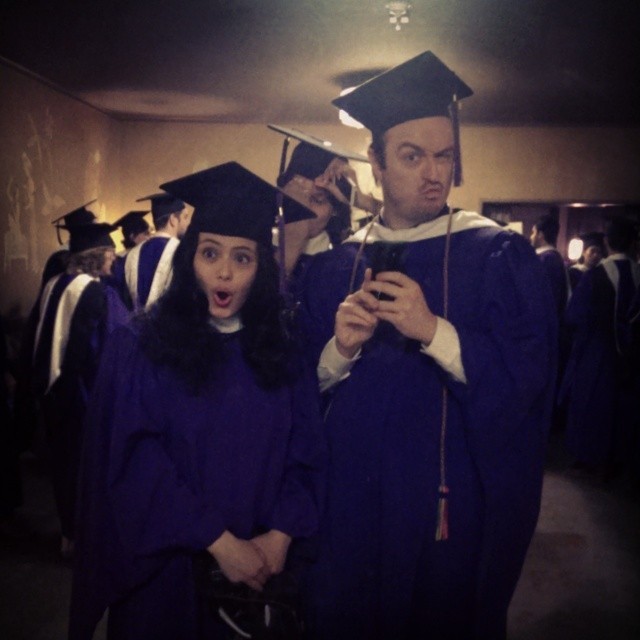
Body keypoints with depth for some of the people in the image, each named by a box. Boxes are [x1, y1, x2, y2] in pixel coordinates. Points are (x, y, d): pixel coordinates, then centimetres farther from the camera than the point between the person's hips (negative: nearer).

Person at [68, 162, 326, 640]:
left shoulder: (282, 351, 0)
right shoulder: (141, 347, -8)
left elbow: (307, 452, -1)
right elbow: (136, 462, -13)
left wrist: (280, 535, -15)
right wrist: (220, 542, -18)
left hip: (260, 569, 3)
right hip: (168, 569, -2)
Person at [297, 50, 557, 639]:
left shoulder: (497, 255, -6)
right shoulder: (334, 267, 4)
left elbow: (525, 378, -14)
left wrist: (434, 332, -27)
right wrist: (341, 350, -16)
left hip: (450, 504, -2)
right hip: (348, 500, 3)